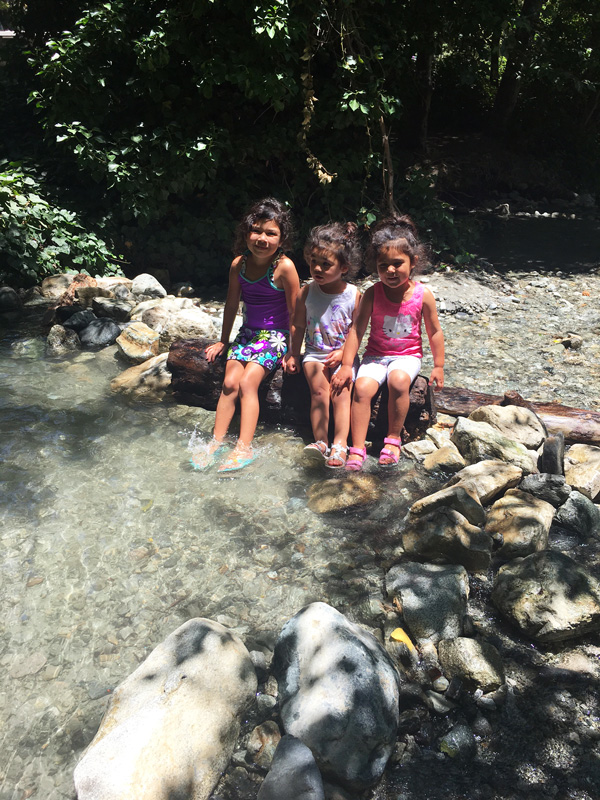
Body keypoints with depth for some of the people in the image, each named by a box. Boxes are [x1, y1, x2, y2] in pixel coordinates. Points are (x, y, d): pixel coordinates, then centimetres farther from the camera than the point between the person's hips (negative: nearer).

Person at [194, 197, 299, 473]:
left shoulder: (284, 267, -15)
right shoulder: (239, 264, 0)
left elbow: (294, 311, -9)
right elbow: (231, 305, 11)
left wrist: (292, 350, -9)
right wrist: (223, 341, 17)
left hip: (276, 335, -5)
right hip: (248, 333, 5)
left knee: (247, 382, -21)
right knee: (230, 382, -12)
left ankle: (244, 448, -19)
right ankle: (216, 443, -7)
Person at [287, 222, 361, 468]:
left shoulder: (353, 295, -5)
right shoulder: (307, 293, 0)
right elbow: (298, 326, 8)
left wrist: (342, 352, -14)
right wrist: (294, 355, 6)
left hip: (342, 355, -1)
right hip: (314, 353, 1)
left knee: (341, 392, -18)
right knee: (319, 389, -19)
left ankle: (340, 445, -18)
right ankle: (320, 442, -18)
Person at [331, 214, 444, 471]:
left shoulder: (423, 295, -6)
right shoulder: (372, 294, -6)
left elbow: (434, 332, 4)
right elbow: (357, 330, -5)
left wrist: (438, 366, 6)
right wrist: (346, 365, -9)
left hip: (407, 355, -1)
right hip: (375, 354, 1)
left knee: (398, 380, -33)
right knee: (362, 387, -26)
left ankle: (393, 439, -15)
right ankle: (357, 449, -18)